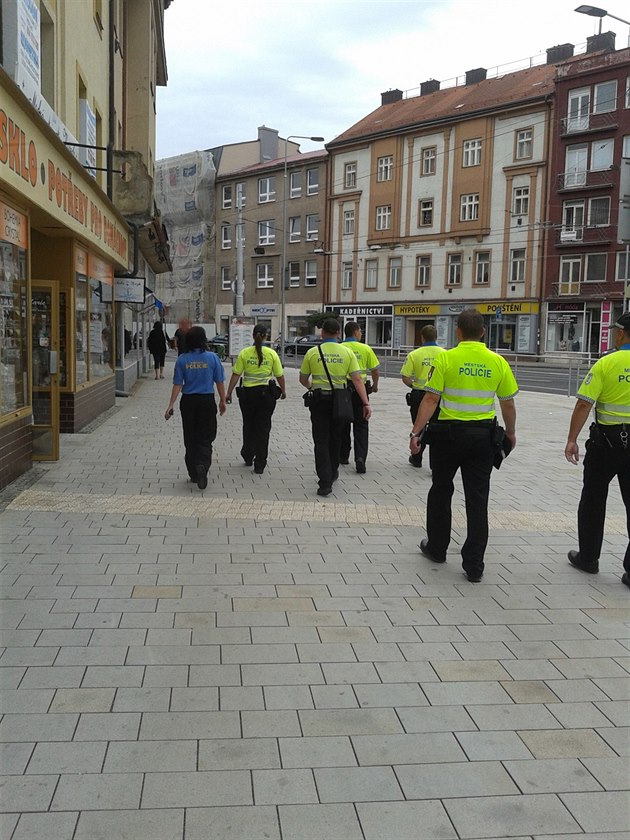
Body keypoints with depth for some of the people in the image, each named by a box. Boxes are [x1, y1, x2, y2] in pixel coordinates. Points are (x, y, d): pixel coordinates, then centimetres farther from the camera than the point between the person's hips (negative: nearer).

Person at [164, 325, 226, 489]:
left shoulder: (182, 359, -4)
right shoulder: (212, 357, -7)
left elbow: (177, 384, -5)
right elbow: (219, 382, -1)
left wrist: (171, 405, 0)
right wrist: (222, 401, 11)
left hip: (188, 402, 1)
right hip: (207, 401, -1)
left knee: (190, 438, 13)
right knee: (205, 438, 4)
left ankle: (193, 473, 19)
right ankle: (202, 465, -21)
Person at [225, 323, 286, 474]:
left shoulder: (244, 353, -5)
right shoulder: (272, 354, -5)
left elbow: (235, 375, -6)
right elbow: (280, 376, 1)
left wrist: (229, 393, 0)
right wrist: (283, 391, 17)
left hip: (248, 393, 1)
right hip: (266, 394, -1)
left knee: (248, 426, 20)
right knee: (263, 428, 5)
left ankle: (248, 457, 34)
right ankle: (259, 465, 4)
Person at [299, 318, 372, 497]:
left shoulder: (312, 352, -3)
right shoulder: (347, 352, -2)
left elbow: (303, 379, 6)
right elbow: (357, 380, -8)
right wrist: (366, 403, -7)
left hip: (319, 400, -2)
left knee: (321, 441, 1)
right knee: (335, 438, 20)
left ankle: (325, 482, -8)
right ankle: (332, 473, 37)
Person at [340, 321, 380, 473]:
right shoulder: (365, 349, -3)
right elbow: (374, 370, 3)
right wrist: (375, 385, 22)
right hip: (360, 390, -1)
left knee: (343, 425, 16)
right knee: (361, 426, 4)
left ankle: (343, 456, 25)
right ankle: (360, 457, -11)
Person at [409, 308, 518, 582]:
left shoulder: (445, 359, -8)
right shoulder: (498, 362, 0)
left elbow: (430, 399, -12)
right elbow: (508, 404, 7)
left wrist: (415, 432, -9)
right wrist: (510, 432, 22)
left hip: (448, 433, -2)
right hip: (483, 435, 2)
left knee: (441, 492, 16)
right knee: (477, 499, 5)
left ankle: (437, 548, 30)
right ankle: (474, 565, 6)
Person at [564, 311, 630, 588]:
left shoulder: (606, 364, -10)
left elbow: (583, 404, -14)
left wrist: (571, 439, -8)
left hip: (608, 439, -2)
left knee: (593, 499, 14)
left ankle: (588, 557, 24)